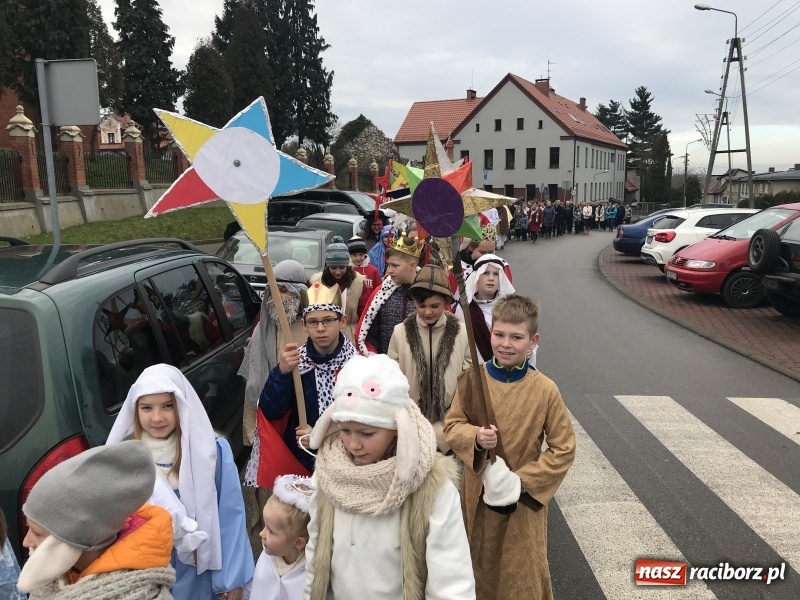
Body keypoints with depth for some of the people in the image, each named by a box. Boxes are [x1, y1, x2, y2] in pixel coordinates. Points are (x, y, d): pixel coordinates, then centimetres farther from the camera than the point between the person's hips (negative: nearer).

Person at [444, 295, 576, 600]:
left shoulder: (545, 390, -14)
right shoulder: (471, 379, -10)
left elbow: (564, 448, -9)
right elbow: (452, 425, -2)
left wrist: (524, 480, -16)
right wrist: (475, 437, -23)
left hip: (524, 500, -2)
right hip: (477, 493, 2)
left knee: (523, 574, 10)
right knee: (479, 566, 20)